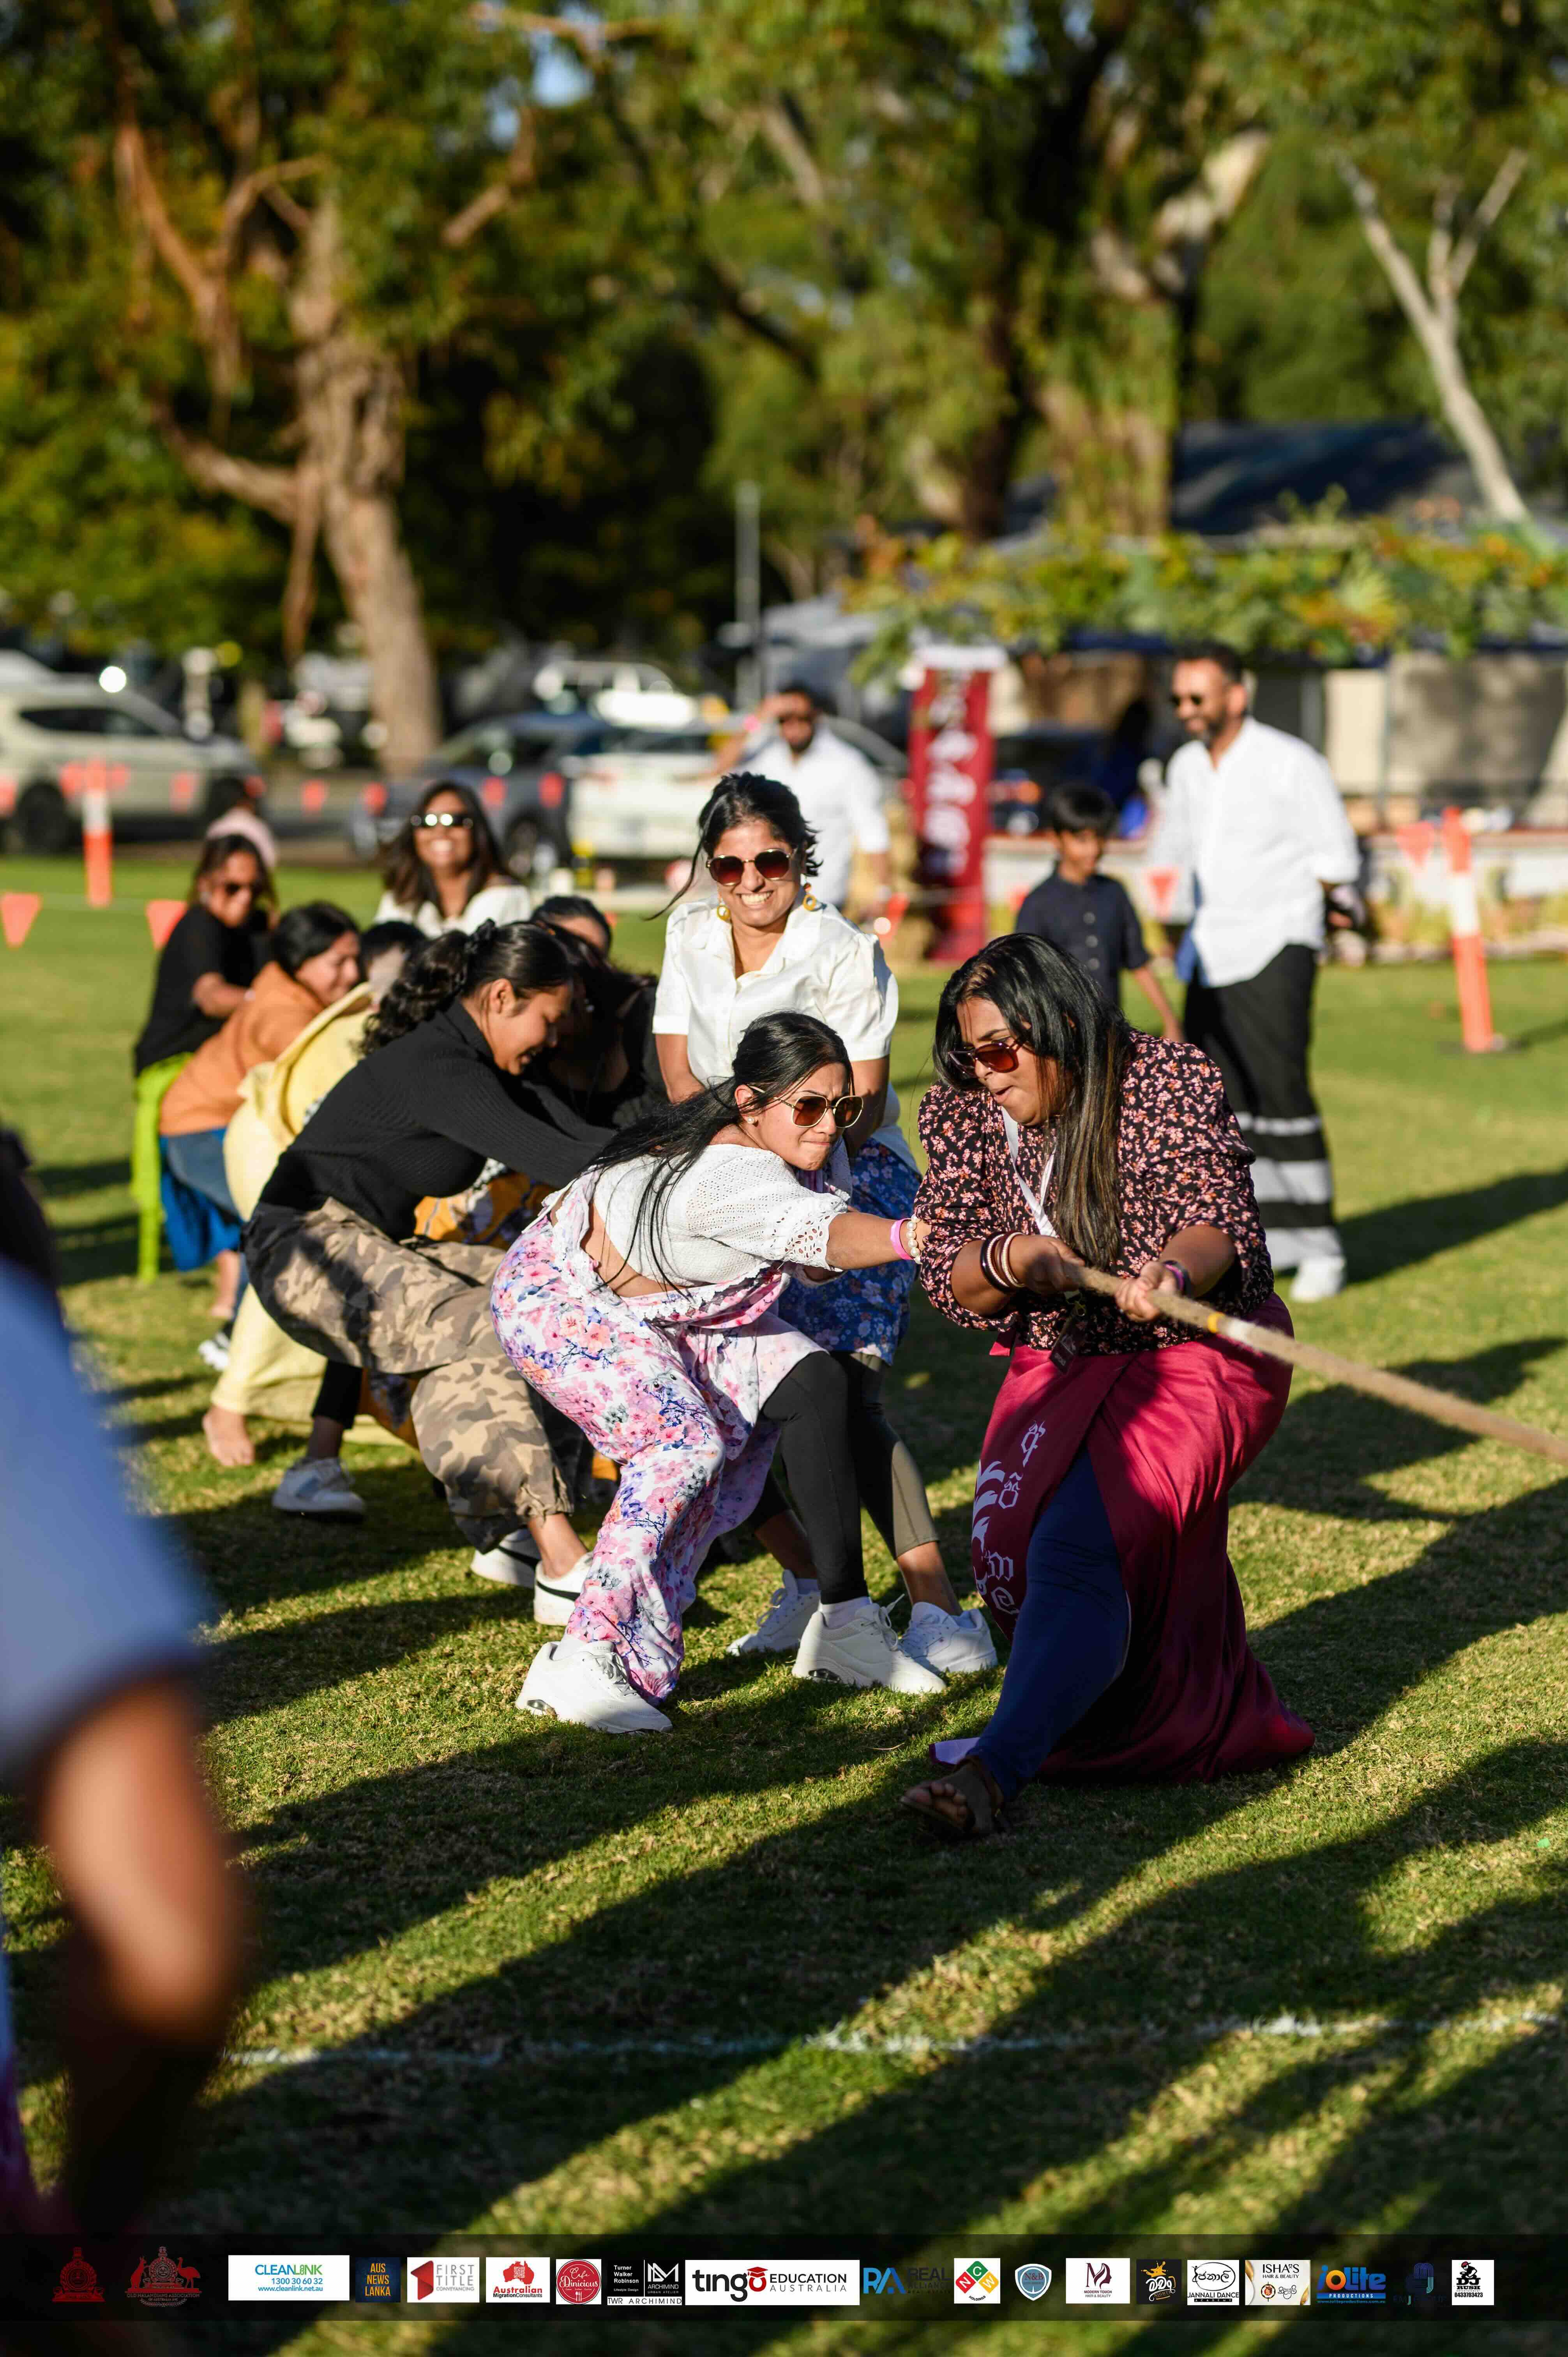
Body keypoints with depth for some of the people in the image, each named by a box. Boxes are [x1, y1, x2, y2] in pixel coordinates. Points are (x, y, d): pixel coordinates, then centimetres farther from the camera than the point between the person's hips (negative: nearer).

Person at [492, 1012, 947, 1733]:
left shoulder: (808, 1148, -8)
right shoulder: (730, 1175, -38)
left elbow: (819, 1262, -6)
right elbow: (821, 1233, -57)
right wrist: (908, 1237, -74)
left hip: (665, 1310, 10)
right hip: (560, 1299, -10)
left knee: (812, 1383, -4)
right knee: (687, 1443, -29)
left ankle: (844, 1623, 0)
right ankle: (584, 1662, -28)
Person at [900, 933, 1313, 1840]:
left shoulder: (1170, 1085, -16)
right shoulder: (966, 1117, -2)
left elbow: (1222, 1222, -27)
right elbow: (948, 1280, -4)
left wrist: (1174, 1269, -50)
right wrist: (1013, 1260, -27)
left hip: (1194, 1360, -7)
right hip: (1059, 1365, 7)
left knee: (1079, 1550, -25)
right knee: (1009, 1549, -4)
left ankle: (993, 1770, -37)